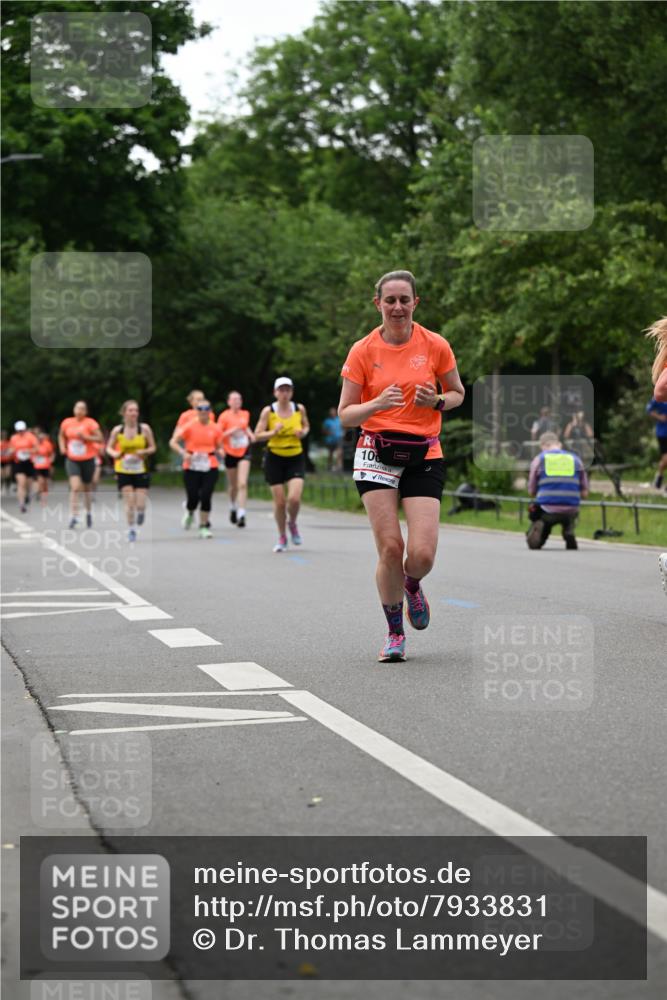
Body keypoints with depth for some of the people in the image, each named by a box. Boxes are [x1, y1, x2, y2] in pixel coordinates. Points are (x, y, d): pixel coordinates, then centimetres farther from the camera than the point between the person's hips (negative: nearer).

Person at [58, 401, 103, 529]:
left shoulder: (90, 423, -8)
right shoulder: (67, 422, 1)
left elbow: (99, 438, -12)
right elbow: (61, 436, 19)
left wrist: (85, 437, -23)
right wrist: (62, 447, 2)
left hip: (88, 460, -1)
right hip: (72, 460, 1)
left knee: (87, 488, 13)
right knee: (75, 487, -17)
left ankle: (88, 512, 38)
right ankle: (74, 516, -17)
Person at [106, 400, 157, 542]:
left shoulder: (144, 428, -4)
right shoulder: (117, 430, -2)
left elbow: (153, 448, 3)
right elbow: (109, 447, 8)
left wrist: (144, 452, -17)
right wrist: (114, 454, -14)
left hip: (141, 471, 0)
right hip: (123, 472, 0)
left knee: (140, 504, -4)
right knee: (129, 503, -8)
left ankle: (140, 512, 33)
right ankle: (131, 529, 10)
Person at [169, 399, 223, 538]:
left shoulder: (215, 429, 5)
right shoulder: (189, 426, -2)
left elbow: (219, 447, 18)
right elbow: (173, 442, -4)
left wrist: (218, 451, -6)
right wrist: (183, 453, -20)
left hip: (210, 468, 1)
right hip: (191, 468, -1)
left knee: (205, 496, -10)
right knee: (193, 497, -5)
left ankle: (204, 527, 4)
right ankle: (190, 513, 32)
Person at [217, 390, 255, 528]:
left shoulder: (245, 414, 4)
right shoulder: (224, 416, -8)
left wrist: (250, 434, 5)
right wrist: (231, 432, -22)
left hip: (244, 452, 1)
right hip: (230, 453, -1)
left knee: (242, 484, -14)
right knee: (233, 486, 12)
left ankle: (241, 515, -18)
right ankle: (233, 508, 42)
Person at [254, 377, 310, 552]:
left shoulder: (299, 409, 1)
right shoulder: (268, 411, -5)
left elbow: (306, 426, 18)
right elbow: (258, 435, -4)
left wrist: (303, 432, -4)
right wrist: (273, 432, -21)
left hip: (296, 458, 1)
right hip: (274, 458, -1)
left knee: (294, 498, -15)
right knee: (279, 501, 0)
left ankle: (292, 523, 18)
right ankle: (282, 537, 20)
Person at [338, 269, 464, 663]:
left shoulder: (436, 346, 0)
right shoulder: (363, 351, -1)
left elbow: (458, 393, 15)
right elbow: (345, 415, 0)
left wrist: (436, 401, -8)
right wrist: (377, 404, -21)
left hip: (425, 456, 0)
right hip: (377, 453, 0)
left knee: (422, 554, -12)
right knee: (390, 547, -10)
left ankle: (412, 586, 27)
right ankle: (395, 633, 11)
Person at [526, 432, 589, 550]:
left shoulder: (538, 459, 7)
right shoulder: (575, 459, 12)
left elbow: (531, 491, 11)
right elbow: (584, 493, 12)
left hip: (547, 511, -1)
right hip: (570, 512, 1)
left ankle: (538, 527, -15)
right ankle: (569, 530, 1)